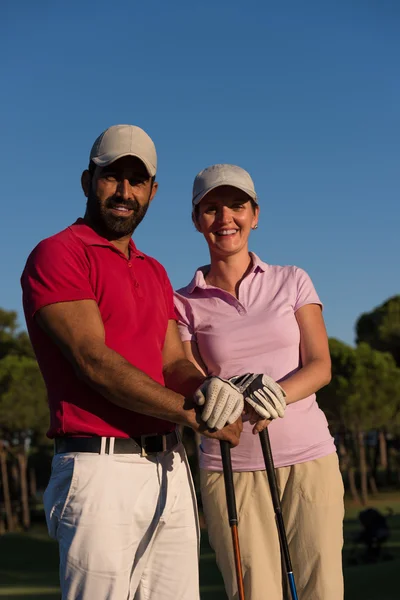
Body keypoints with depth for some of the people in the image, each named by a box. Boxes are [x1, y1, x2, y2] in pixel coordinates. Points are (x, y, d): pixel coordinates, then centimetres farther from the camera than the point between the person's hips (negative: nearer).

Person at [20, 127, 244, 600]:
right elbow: (93, 361, -14)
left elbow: (174, 363, 12)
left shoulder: (154, 273, 21)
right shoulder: (58, 254, -3)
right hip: (101, 471, -7)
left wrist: (209, 388, -12)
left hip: (171, 469, 7)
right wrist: (194, 415, -14)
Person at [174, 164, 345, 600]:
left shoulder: (292, 282, 9)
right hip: (230, 466, 0)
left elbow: (320, 366, 0)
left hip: (308, 457, 1)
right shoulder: (185, 303, 6)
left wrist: (278, 393, -21)